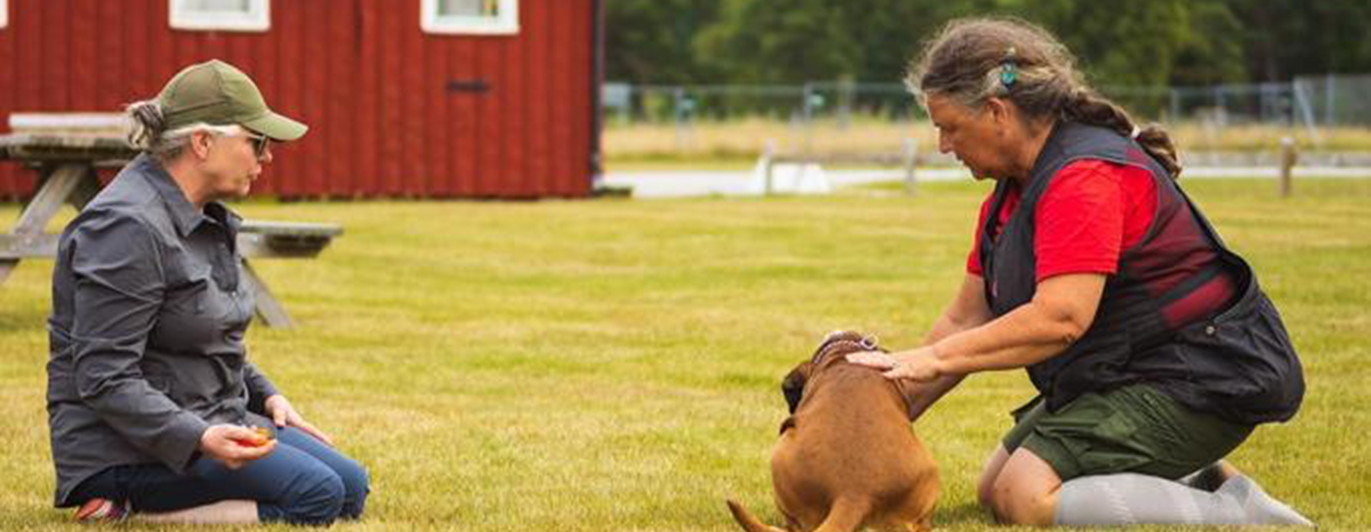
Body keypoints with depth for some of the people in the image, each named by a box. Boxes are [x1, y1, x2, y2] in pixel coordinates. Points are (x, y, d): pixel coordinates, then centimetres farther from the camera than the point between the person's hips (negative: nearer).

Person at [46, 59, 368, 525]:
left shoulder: (205, 218, 13)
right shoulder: (127, 228, -20)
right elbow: (105, 378, -25)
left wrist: (264, 395, 14)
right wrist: (198, 440, -34)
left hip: (210, 422, 11)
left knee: (351, 487, 3)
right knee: (316, 494, -21)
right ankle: (132, 513, -14)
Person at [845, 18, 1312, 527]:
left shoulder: (1085, 176, -21)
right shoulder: (1014, 188, 11)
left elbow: (1060, 318, -31)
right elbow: (966, 320, 12)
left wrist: (933, 358, -28)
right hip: (1123, 376, 11)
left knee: (1025, 499, -21)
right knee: (995, 491, 13)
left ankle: (1232, 511, -19)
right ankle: (1202, 486, 8)